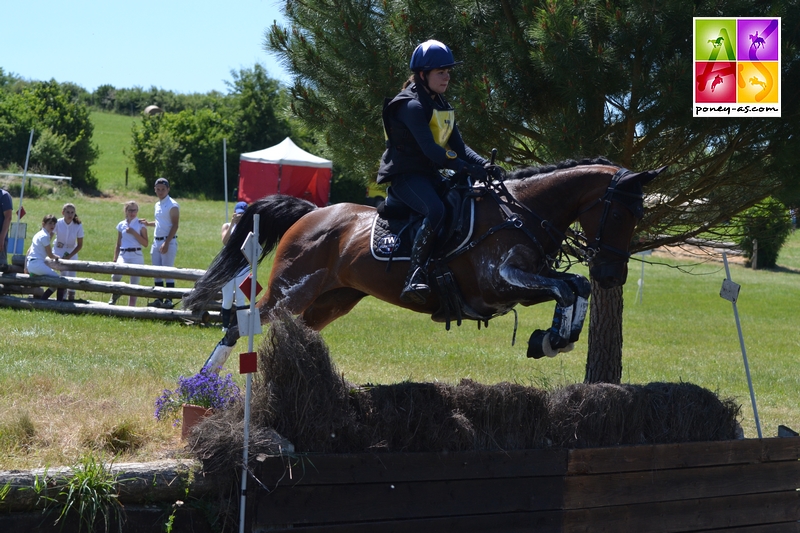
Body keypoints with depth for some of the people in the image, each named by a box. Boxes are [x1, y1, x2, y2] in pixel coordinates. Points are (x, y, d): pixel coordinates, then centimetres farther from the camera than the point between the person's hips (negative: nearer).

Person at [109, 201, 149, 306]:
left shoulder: (140, 225, 3)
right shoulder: (121, 225, 12)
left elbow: (145, 244, -4)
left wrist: (133, 233, -12)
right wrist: (115, 259, 12)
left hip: (136, 256, -2)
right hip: (123, 255, 2)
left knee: (134, 284, -2)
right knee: (116, 275, -25)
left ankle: (131, 306, 5)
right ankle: (115, 295, 0)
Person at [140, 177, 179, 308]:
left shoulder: (172, 205, -9)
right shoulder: (158, 205, 16)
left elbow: (174, 225, -14)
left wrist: (166, 243, -20)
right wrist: (148, 223, 19)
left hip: (169, 241, -8)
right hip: (156, 242, 8)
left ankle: (169, 300, -7)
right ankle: (159, 299, 14)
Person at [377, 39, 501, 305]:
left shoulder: (442, 107, 15)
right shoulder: (412, 106, -14)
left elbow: (459, 147, 10)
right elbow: (430, 149, -24)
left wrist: (484, 164, -9)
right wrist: (469, 169, -27)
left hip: (430, 175, 10)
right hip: (405, 175, -10)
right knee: (436, 211, -36)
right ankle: (415, 277, -37)